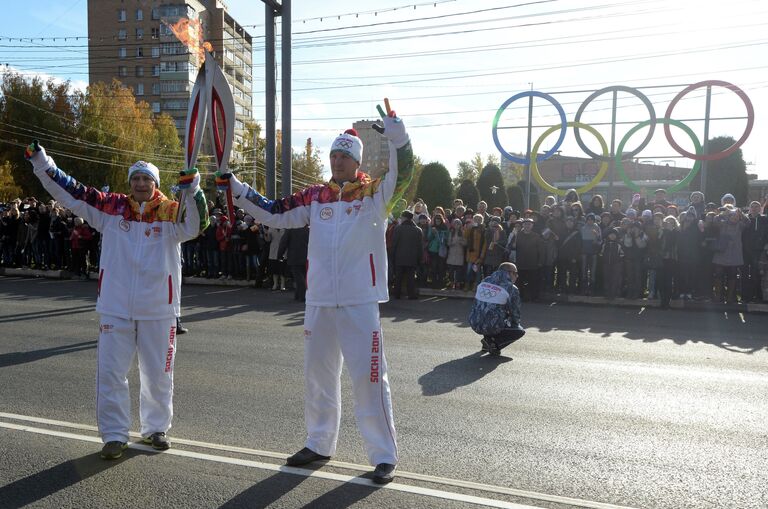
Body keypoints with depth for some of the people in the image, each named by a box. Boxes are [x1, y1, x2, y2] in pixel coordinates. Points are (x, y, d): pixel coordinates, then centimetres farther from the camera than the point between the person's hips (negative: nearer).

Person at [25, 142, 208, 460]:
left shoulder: (170, 212, -4)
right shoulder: (111, 207, 2)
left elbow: (195, 225, -22)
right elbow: (70, 193, 5)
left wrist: (193, 191, -37)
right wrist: (42, 163, -2)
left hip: (158, 310, -1)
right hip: (115, 309, 1)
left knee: (158, 373, 12)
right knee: (111, 372, 6)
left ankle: (156, 428, 32)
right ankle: (114, 435, 21)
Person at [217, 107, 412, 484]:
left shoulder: (376, 193, -1)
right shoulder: (315, 196, 9)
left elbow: (403, 173, -17)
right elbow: (273, 214, 12)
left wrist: (395, 134, -32)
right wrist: (236, 187, 7)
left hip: (360, 302, -5)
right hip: (319, 301, 5)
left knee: (369, 375, -3)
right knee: (318, 373, 16)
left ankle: (384, 456, 11)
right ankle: (319, 444, 35)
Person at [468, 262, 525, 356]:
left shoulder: (484, 282, 10)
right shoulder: (511, 289, -8)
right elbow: (515, 313, 1)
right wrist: (515, 324, 25)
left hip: (474, 324, 7)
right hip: (493, 327, -6)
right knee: (520, 331, 17)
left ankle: (488, 339, 20)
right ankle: (494, 343, -2)